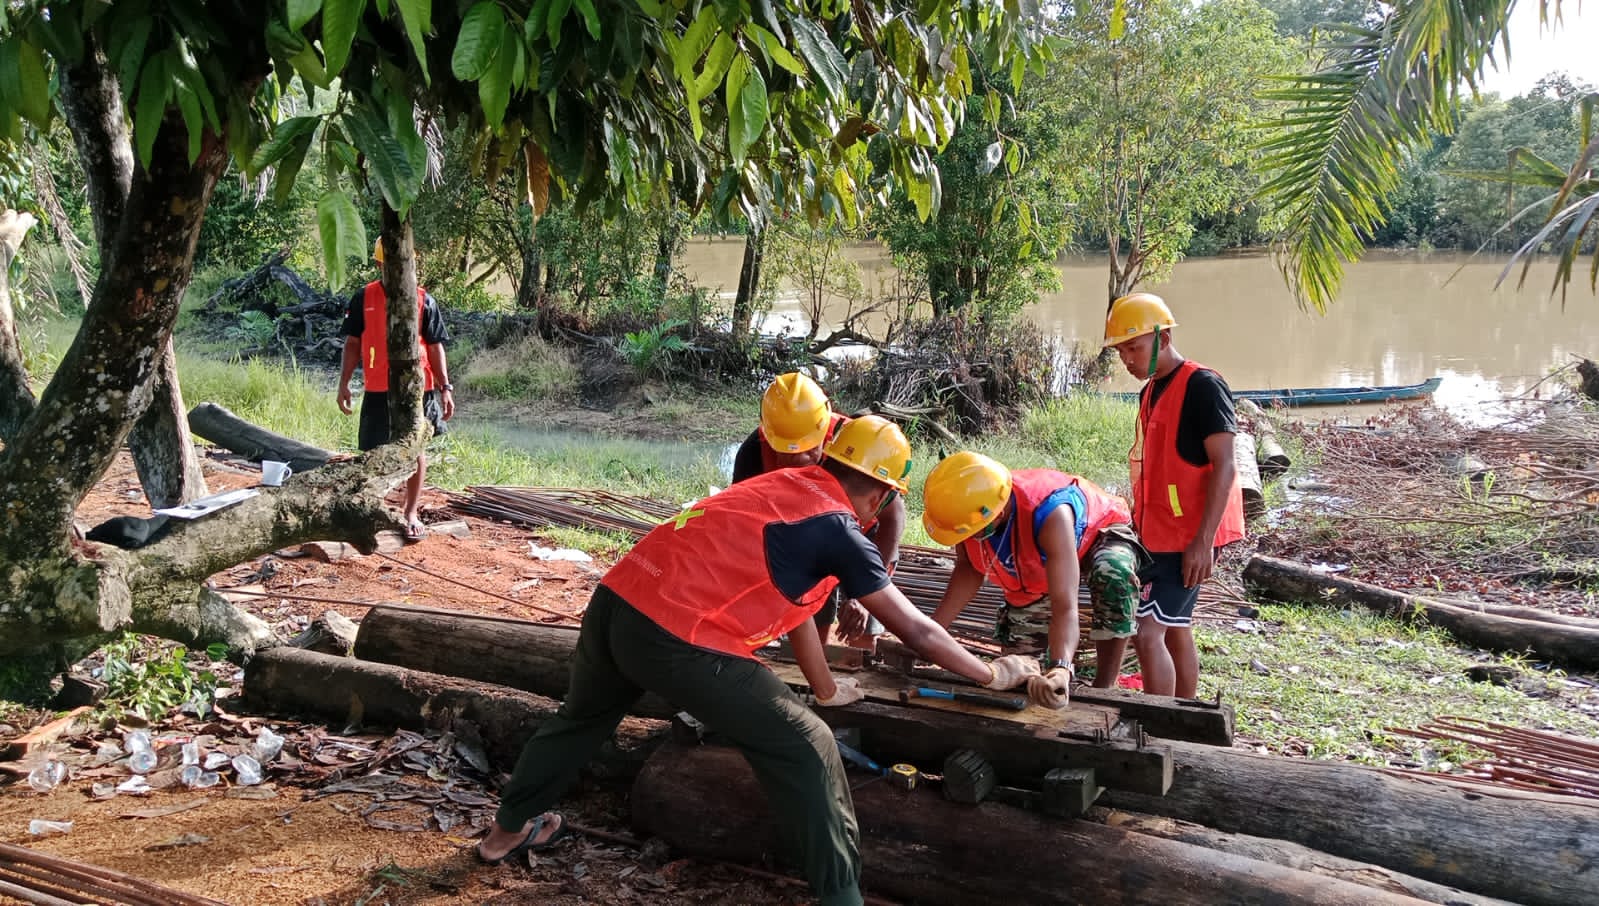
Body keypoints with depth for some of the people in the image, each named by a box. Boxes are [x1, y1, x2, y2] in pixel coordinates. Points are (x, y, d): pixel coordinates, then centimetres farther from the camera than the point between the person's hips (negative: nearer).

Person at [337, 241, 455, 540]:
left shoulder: (424, 301, 0)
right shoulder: (364, 299, 3)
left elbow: (435, 347, 2)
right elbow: (353, 343, 7)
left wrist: (445, 387, -3)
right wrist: (344, 383, 1)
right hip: (377, 390, 1)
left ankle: (412, 514, 14)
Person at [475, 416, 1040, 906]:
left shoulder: (785, 484, 21)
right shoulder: (838, 529, 0)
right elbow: (915, 629, 7)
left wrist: (827, 688, 39)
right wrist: (994, 674, 21)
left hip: (616, 600, 8)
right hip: (675, 638, -8)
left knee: (583, 717, 34)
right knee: (804, 749, 3)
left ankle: (508, 830, 51)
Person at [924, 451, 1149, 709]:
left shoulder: (1050, 513, -47)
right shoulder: (968, 510, -31)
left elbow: (1065, 608, -53)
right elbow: (969, 569, -10)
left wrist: (1060, 669, -69)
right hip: (1035, 574, 5)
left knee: (1112, 574, -41)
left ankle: (1101, 692, -27)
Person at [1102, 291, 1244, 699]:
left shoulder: (1203, 387, -14)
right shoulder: (1150, 392, 12)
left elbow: (1223, 466, -19)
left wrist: (1203, 541, -23)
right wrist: (1138, 524, 19)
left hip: (1189, 537, -9)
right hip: (1159, 533, 9)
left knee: (1147, 632, -14)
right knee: (1175, 632, 14)